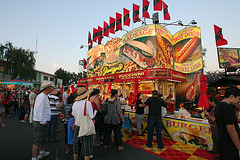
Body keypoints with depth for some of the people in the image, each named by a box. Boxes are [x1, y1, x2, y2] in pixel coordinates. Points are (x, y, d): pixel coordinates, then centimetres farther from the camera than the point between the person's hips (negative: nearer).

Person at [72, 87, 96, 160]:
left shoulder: (75, 103, -1)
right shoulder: (87, 103, -18)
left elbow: (73, 115, 10)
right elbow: (91, 117, -19)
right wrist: (95, 111, -3)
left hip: (77, 127, 6)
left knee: (76, 149, 21)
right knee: (86, 149, 8)